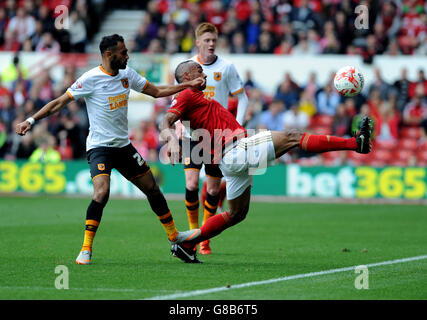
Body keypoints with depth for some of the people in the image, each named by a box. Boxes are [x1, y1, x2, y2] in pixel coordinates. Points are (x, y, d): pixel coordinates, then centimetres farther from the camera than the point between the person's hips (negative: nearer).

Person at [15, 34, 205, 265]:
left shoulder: (127, 75, 4)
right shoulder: (91, 79, -15)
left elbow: (156, 91, 17)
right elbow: (60, 102, -11)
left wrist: (187, 85, 12)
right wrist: (31, 120, -18)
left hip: (124, 145, 7)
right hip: (99, 147, -6)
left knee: (152, 188, 13)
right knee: (102, 192, -26)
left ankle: (173, 235, 33)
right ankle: (86, 250, -19)